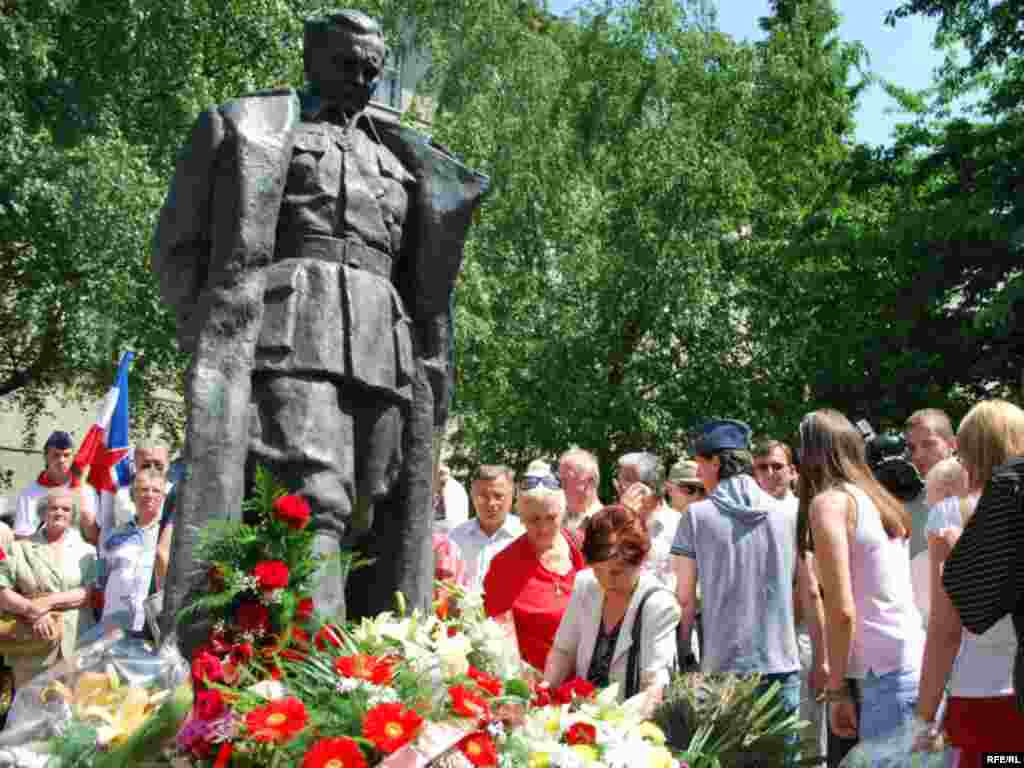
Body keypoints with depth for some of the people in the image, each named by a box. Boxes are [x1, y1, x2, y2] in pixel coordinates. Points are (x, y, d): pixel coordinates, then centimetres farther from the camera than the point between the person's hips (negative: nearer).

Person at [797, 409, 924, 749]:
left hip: (889, 674, -8)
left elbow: (842, 610, -13)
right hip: (919, 664, 8)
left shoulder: (829, 501, -6)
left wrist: (836, 690, -5)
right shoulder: (878, 498, 17)